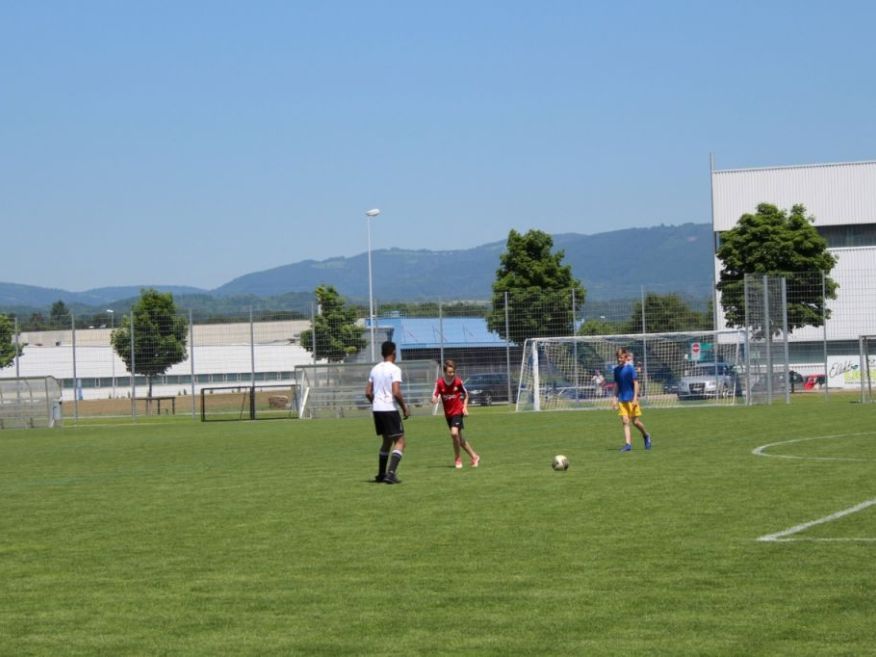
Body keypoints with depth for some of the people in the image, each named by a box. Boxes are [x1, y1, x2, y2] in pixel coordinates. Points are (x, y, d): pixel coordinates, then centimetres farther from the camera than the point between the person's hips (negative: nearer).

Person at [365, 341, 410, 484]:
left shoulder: (375, 369, 12)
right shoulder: (394, 369, -9)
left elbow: (368, 393, 12)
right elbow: (396, 393, -18)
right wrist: (404, 408, -7)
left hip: (376, 409, 7)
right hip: (390, 409, -7)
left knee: (387, 440, 21)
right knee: (400, 441, -3)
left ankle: (381, 474, 22)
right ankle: (391, 473, -17)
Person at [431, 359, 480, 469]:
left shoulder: (458, 381, -9)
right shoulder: (439, 382, -9)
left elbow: (466, 395, 7)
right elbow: (435, 397, -10)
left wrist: (465, 407, -5)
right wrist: (434, 400, -33)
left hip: (457, 411, -3)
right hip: (448, 413, 3)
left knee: (454, 433, -22)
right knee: (459, 438, 11)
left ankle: (458, 459, -5)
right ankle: (474, 456, 27)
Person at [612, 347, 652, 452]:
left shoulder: (630, 368, -8)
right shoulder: (617, 370, 8)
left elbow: (636, 383, -8)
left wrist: (635, 397, -14)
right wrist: (615, 398, 13)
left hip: (631, 399, -4)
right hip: (622, 400, 4)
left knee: (635, 421, 0)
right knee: (625, 422, -4)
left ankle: (646, 436, 27)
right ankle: (628, 444, -6)